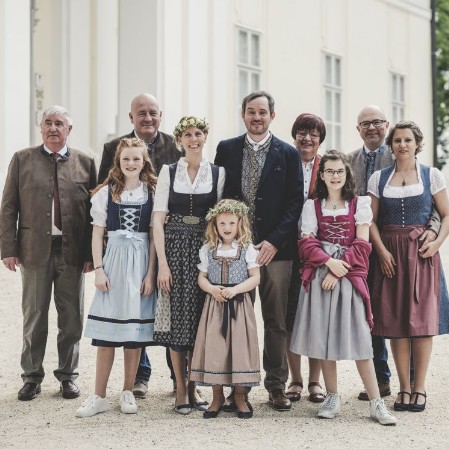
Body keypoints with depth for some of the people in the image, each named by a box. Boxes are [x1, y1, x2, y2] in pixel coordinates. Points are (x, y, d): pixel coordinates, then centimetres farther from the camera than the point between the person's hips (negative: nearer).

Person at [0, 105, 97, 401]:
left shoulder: (85, 162, 7)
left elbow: (95, 210, 4)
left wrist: (91, 252, -3)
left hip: (73, 252, 1)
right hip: (35, 251, 0)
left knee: (72, 318, 7)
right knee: (34, 317, 7)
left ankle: (68, 376, 20)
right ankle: (32, 377, 19)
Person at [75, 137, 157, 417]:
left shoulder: (152, 192, 2)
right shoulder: (106, 192, 4)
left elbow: (154, 235, 1)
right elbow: (98, 234, 6)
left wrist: (150, 273, -4)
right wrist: (99, 269, -2)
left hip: (141, 260, 0)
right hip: (114, 259, 0)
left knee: (136, 329, 4)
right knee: (107, 330, -1)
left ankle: (128, 392, 16)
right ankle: (99, 397, 6)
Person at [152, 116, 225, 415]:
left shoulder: (218, 173, 6)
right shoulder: (168, 172, 4)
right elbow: (158, 219, -1)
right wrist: (162, 262, -9)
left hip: (205, 248, 1)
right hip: (175, 247, -1)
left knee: (200, 315, 2)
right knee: (177, 315, -1)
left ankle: (193, 387, 15)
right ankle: (181, 389, 8)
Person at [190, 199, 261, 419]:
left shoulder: (247, 249, 0)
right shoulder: (208, 250, 7)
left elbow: (255, 278, -3)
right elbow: (201, 278, 8)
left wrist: (234, 289, -16)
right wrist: (212, 289, -13)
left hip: (239, 305, -2)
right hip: (214, 304, 2)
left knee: (239, 346, -1)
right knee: (214, 347, 2)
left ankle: (240, 395, 12)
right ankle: (217, 396, 14)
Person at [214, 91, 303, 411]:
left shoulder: (288, 154, 4)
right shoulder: (226, 149, 9)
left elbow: (295, 201, 0)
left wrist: (274, 241, -10)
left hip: (275, 249, -1)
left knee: (275, 321, 4)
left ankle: (277, 387, 13)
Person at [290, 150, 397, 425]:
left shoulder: (359, 204, 8)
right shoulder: (312, 206, 11)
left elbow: (361, 244, -1)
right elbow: (307, 243, 1)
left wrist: (339, 271, -11)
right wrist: (329, 262, -15)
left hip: (349, 276, -2)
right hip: (320, 276, 2)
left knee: (358, 337, -6)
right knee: (323, 336, 1)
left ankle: (376, 403, -4)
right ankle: (333, 397, 13)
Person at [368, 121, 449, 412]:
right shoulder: (378, 179, 9)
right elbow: (371, 220, 6)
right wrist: (382, 250, -8)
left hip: (422, 253, -1)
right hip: (390, 253, 2)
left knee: (422, 318, -3)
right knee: (395, 320, 0)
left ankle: (420, 388, 4)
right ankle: (404, 388, 7)